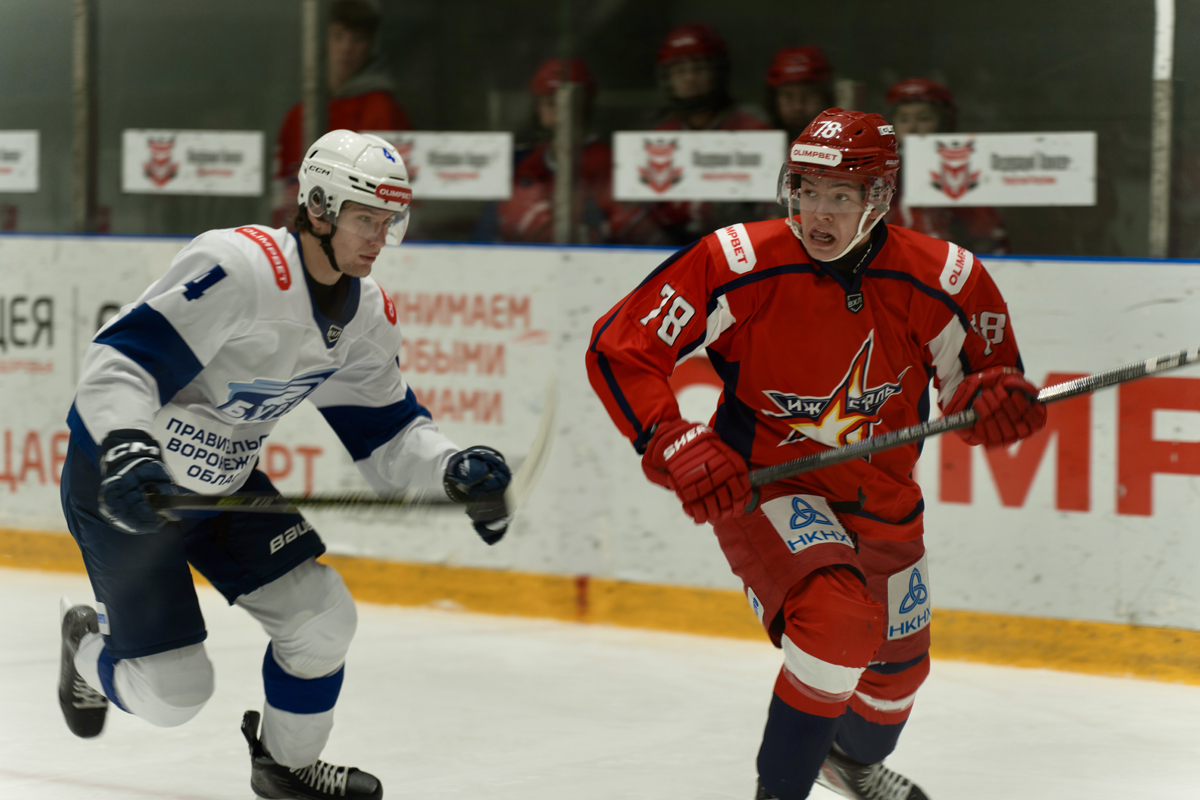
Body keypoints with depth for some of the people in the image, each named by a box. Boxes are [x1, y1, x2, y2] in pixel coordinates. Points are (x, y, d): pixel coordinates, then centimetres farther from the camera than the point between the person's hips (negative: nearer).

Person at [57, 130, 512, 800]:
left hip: (225, 480, 8)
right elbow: (119, 361, -33)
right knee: (172, 692, -6)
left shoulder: (367, 312, -3)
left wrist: (455, 469, -16)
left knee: (323, 618, -2)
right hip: (123, 486, -8)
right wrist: (126, 453, -49)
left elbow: (386, 430, 3)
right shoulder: (242, 268, -30)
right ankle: (91, 644, 30)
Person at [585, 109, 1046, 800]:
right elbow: (618, 348, -18)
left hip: (880, 496, 5)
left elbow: (982, 370, 0)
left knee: (899, 663, 22)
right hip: (759, 480, -5)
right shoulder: (740, 264, -23)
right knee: (839, 617, -32)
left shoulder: (940, 281, -15)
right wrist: (673, 445, -30)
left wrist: (1001, 396, -25)